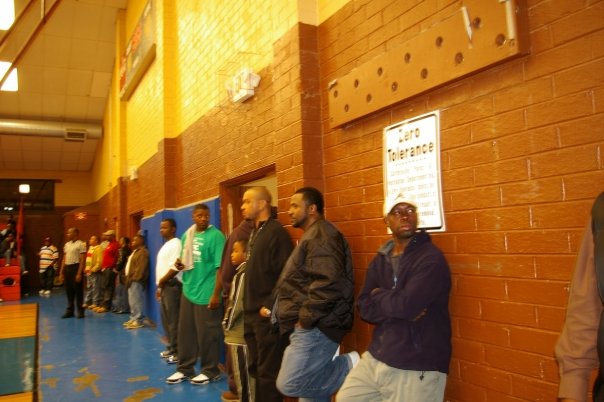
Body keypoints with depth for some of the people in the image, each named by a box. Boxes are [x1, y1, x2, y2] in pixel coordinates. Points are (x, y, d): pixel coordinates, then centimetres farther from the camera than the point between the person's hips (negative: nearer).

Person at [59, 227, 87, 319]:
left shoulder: (80, 244, -8)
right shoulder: (67, 244, 14)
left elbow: (82, 260, -13)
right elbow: (64, 259, 17)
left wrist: (79, 273, -18)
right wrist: (61, 272, 13)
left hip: (75, 267, -7)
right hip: (67, 268, 7)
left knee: (78, 290, -1)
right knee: (69, 291, 11)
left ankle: (80, 311, 8)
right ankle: (70, 311, 21)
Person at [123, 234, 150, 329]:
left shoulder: (142, 252, -14)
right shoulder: (136, 251, 21)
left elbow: (140, 268, -21)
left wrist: (133, 278, -21)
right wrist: (128, 278, 15)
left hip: (136, 280, -11)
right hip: (132, 280, 11)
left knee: (136, 301, -9)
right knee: (132, 301, 15)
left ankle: (138, 321, -6)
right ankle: (133, 318, 23)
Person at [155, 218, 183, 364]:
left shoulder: (176, 244, -12)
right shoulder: (166, 245, 19)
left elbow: (175, 268, -20)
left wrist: (161, 282, -12)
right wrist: (159, 286, 14)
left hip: (172, 285, -10)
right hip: (164, 286, 10)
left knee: (173, 320, -7)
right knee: (166, 319, 14)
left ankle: (177, 351, -2)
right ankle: (171, 348, 23)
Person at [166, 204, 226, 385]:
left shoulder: (215, 236, -12)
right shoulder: (187, 235, 10)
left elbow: (220, 267, -16)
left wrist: (216, 294, -19)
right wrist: (180, 265, -3)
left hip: (206, 294, -7)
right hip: (188, 291, 7)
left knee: (207, 334, 3)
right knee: (185, 331, 14)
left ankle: (210, 371, 18)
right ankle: (185, 368, 28)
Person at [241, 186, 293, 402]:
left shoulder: (276, 232, -14)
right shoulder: (254, 232, 14)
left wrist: (270, 307, -19)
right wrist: (248, 306, 13)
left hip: (267, 316, -9)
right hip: (251, 314, 9)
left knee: (268, 371, 1)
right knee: (256, 368, 19)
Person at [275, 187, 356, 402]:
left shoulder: (321, 235, -15)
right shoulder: (311, 235, 19)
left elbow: (328, 282, -27)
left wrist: (306, 317, -20)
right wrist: (303, 319, 15)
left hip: (314, 327, -10)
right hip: (306, 327, 10)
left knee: (289, 384, -12)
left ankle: (348, 367, -2)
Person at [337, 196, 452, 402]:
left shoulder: (431, 258, -13)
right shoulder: (379, 260, 9)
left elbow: (406, 305, -25)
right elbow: (364, 308, 1)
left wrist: (379, 295, -6)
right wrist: (397, 308, -16)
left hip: (417, 369, -6)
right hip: (375, 358, 7)